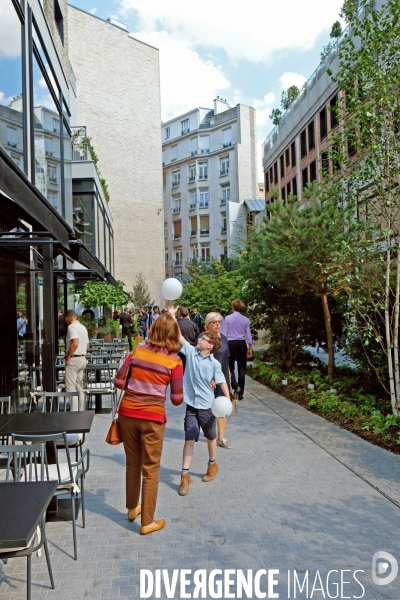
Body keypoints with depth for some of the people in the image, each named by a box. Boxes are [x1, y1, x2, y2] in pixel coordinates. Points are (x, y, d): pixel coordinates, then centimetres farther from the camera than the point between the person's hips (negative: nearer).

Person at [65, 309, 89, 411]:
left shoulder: (71, 327, -13)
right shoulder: (83, 327, 14)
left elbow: (75, 343, -25)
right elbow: (87, 345, 17)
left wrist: (68, 356, -17)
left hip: (73, 360, -9)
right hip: (83, 359, 9)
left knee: (70, 387, -6)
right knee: (79, 386, 15)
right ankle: (81, 411, 18)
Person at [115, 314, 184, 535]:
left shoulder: (138, 351, 2)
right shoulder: (174, 361, -6)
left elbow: (118, 382, 2)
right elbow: (177, 400, -5)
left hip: (127, 413, 4)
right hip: (152, 417, -4)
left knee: (132, 464, 22)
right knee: (150, 470, 10)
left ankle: (132, 508, 41)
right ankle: (147, 522, 21)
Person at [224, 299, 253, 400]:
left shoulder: (228, 318, -5)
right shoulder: (245, 319, 1)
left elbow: (225, 334, -3)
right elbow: (248, 335, 2)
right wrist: (250, 348, 9)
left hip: (231, 343, -2)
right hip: (242, 344, 2)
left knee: (230, 367, 13)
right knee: (241, 368, 8)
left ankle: (235, 386, -11)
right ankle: (240, 393, 11)